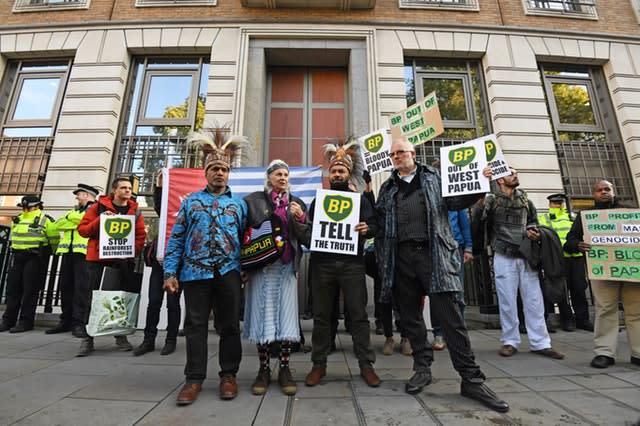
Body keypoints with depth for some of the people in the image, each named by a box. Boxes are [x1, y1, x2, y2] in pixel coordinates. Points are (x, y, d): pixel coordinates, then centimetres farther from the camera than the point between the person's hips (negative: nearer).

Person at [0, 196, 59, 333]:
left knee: (29, 290, -4)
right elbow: (13, 237, 26)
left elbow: (54, 240, -6)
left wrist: (44, 253, 4)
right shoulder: (17, 220, 13)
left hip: (35, 258, -7)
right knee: (12, 288, 9)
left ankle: (26, 321, 3)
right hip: (18, 257, 7)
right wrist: (15, 250, 22)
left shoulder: (45, 220, -8)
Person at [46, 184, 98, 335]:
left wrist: (70, 216, -4)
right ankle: (66, 321, 15)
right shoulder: (74, 210, 26)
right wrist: (75, 221, -6)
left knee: (81, 287, -8)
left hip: (84, 252, -7)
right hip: (68, 252, 7)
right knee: (65, 286, 7)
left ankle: (79, 322, -4)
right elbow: (58, 224, 9)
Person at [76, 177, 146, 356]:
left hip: (124, 261, 2)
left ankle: (121, 336, 18)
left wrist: (132, 251, -12)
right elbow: (82, 229, 0)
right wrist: (100, 220, -16)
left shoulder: (135, 211, 8)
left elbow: (141, 235, 4)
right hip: (98, 260, -2)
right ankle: (87, 338, 13)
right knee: (92, 298, 2)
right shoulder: (99, 207, 3)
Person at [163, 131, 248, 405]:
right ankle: (194, 378, 20)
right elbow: (176, 238, 6)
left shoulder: (239, 204, 11)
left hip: (229, 272, 0)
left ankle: (228, 375, 22)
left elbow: (246, 239, 9)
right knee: (195, 325, 6)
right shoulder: (191, 201, 10)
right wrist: (170, 272, -1)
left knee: (229, 324, 7)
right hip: (195, 272, 0)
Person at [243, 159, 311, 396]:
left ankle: (284, 370, 14)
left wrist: (300, 218, -9)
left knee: (287, 315, 1)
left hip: (287, 265, 2)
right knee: (262, 315, 3)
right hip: (261, 264, -1)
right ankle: (263, 370, 16)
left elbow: (305, 238, 7)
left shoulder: (297, 203, 13)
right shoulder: (253, 200, 7)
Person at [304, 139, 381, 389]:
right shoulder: (318, 199, 15)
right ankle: (319, 364, 18)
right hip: (322, 263, 1)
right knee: (321, 315, 6)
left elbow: (372, 227, 6)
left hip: (352, 263, -1)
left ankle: (366, 364, 14)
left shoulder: (360, 199, 12)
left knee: (358, 314, 2)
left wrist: (366, 229, -17)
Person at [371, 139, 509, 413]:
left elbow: (454, 201, 5)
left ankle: (471, 378, 6)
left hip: (433, 253, -2)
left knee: (449, 314, -5)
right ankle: (422, 367, 25)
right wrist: (366, 228, -2)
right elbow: (380, 223, 15)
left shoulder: (434, 177, 14)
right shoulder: (387, 188, 18)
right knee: (410, 315, 9)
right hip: (402, 256, 3)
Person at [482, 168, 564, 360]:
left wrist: (532, 230, 2)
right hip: (504, 257, -4)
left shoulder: (525, 200, 13)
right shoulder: (492, 199, -2)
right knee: (507, 301, 3)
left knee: (534, 299, 6)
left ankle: (540, 343, 17)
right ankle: (510, 341, 16)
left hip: (526, 256, 4)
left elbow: (533, 221, 26)